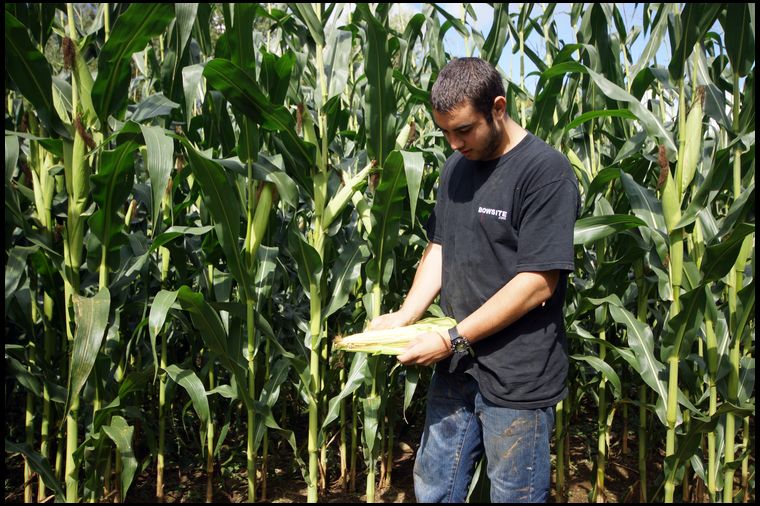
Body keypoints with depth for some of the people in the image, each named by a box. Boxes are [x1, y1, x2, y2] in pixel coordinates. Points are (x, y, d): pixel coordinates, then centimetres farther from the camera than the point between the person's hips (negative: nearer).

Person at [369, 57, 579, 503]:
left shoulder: (546, 171, -15)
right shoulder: (457, 165, 9)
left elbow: (538, 282, -19)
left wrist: (455, 339, -18)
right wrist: (404, 316, -2)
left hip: (518, 380, -6)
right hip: (455, 370, 7)